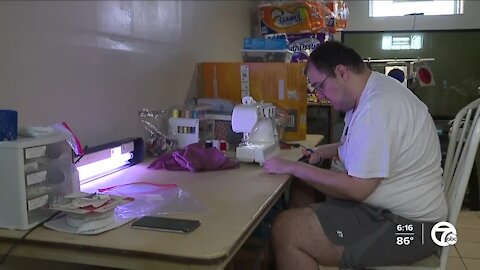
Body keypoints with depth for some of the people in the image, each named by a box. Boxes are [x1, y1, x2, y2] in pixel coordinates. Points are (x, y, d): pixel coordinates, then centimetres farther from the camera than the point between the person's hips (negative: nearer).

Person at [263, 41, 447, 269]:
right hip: (393, 206, 11)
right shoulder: (374, 91, 8)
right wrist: (327, 150, 8)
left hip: (406, 224, -10)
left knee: (286, 230, -21)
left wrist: (293, 167, -16)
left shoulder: (377, 107, -25)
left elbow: (356, 189, -25)